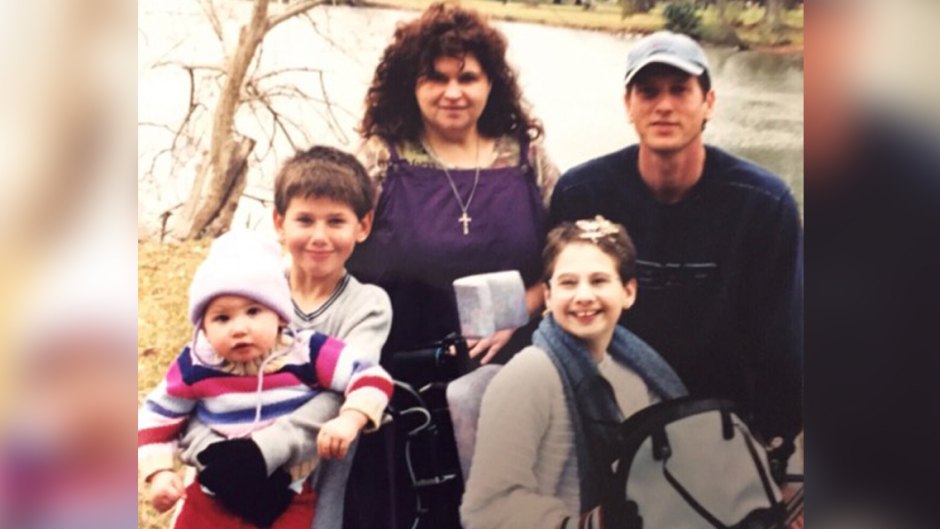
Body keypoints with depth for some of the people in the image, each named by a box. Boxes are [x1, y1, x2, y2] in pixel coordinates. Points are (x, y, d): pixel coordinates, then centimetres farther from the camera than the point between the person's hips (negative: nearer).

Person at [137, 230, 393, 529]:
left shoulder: (307, 354, -19)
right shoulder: (195, 366, -14)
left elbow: (371, 377, -17)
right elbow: (156, 416, 1)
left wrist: (349, 420, -34)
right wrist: (159, 472, -9)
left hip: (289, 501, -1)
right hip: (213, 497, 2)